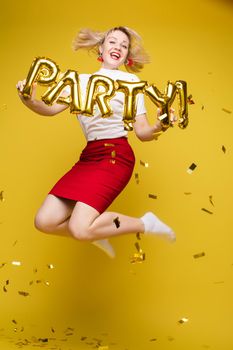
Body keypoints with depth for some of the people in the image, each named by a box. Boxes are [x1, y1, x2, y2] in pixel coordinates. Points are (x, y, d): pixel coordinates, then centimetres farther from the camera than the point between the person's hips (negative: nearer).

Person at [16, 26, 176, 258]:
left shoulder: (130, 80, 4)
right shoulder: (81, 80, 15)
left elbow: (142, 133, 1)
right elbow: (52, 109, 2)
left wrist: (157, 127, -21)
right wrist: (31, 102, -19)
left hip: (116, 156, -5)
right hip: (89, 157, 5)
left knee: (79, 228, -20)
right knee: (45, 221, -5)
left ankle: (144, 223, 2)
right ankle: (97, 234, 21)